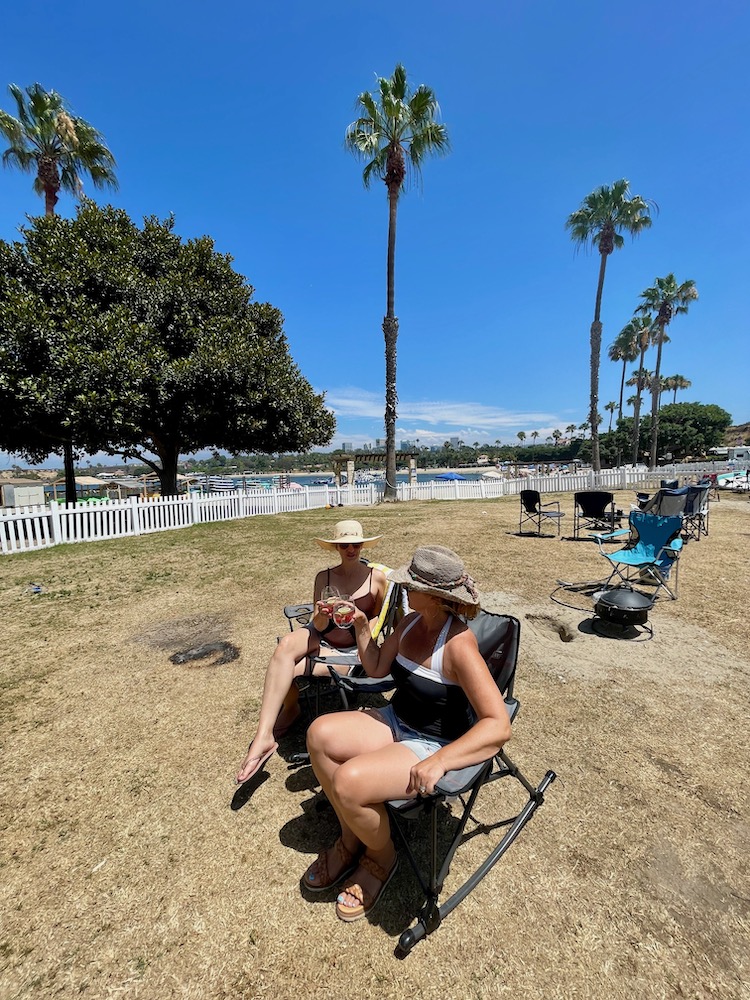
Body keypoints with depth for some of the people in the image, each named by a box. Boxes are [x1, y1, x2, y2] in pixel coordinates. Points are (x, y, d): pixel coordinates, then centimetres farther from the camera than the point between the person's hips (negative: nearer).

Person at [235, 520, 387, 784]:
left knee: (286, 669, -21)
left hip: (352, 652, -3)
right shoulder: (324, 577, 1)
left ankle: (289, 711, 12)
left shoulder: (377, 577, -5)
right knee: (286, 645, -30)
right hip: (321, 638, 3)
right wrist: (322, 615, -24)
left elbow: (378, 617, 9)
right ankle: (264, 735, -21)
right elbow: (318, 626, -2)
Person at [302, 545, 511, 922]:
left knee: (349, 782, -25)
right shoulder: (409, 623, -4)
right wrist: (360, 626, -4)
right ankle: (351, 839, 15)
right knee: (320, 734, -6)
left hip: (435, 746, -7)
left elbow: (499, 725, -29)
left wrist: (440, 760, -37)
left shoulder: (458, 645, -27)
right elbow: (377, 668, 9)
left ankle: (381, 857, 11)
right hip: (396, 723, 8)